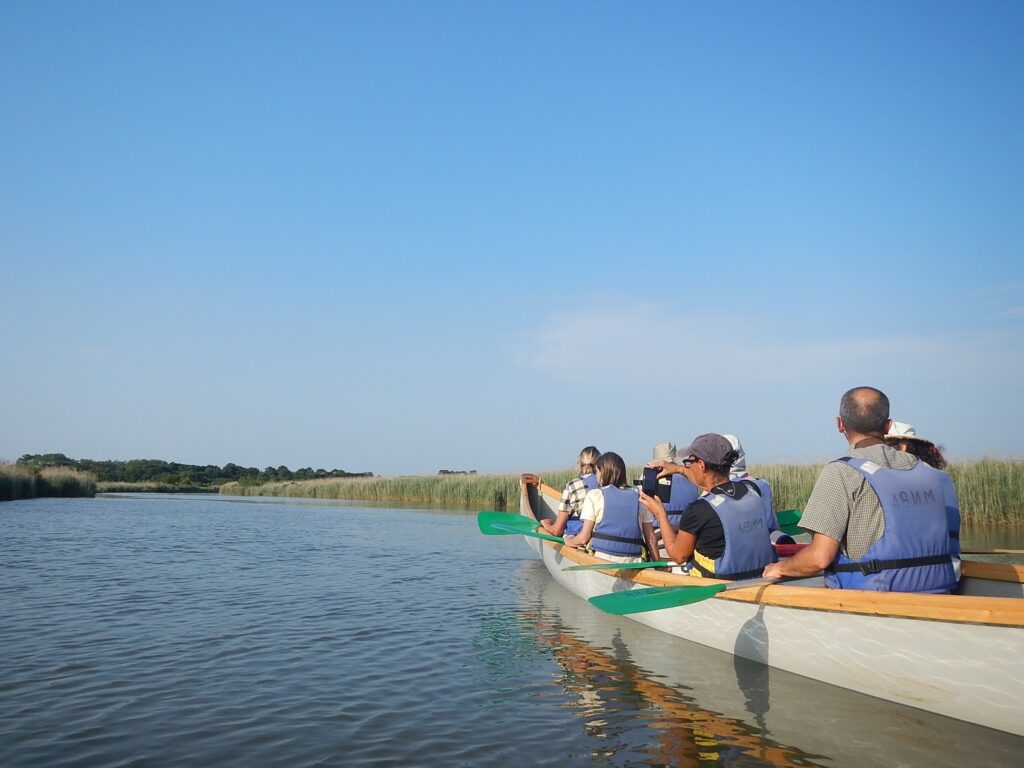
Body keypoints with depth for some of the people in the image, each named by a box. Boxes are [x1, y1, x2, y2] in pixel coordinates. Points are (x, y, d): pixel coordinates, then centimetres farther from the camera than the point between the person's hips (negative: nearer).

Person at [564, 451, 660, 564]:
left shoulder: (594, 495, 2)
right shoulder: (639, 498, 11)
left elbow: (584, 538, 0)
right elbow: (651, 538, 9)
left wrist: (568, 541, 19)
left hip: (601, 561, -3)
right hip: (633, 565, 3)